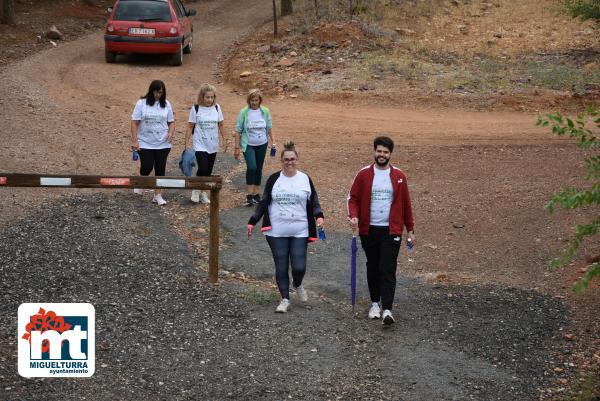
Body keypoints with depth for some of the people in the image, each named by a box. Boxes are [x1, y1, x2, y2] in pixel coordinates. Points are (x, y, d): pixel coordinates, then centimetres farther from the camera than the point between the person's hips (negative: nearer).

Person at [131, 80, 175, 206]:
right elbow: (134, 122, -4)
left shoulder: (166, 104, 4)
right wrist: (134, 141, -11)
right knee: (147, 166, -6)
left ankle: (157, 195, 10)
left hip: (163, 143, 2)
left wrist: (171, 132, -10)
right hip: (145, 143, -2)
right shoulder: (142, 103, -4)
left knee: (160, 169, 2)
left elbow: (171, 122, 11)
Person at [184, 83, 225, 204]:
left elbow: (220, 125, 10)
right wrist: (187, 143, -6)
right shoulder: (196, 109, -7)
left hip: (213, 145, 4)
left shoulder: (217, 108, 2)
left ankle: (202, 192, 22)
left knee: (208, 171, 7)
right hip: (200, 145, -4)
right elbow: (190, 126, -3)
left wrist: (223, 140, 9)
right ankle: (196, 190, 6)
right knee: (203, 168, -16)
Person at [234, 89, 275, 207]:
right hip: (248, 145, -3)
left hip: (262, 145, 3)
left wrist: (272, 141, 10)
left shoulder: (265, 112, -1)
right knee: (251, 167, -18)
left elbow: (269, 128, 10)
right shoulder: (244, 112, -9)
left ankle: (256, 193, 20)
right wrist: (237, 147, -7)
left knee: (258, 169, 9)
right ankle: (249, 195, -14)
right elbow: (238, 131, -5)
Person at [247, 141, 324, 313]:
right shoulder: (274, 179, 4)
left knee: (299, 266, -6)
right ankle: (285, 299, 15)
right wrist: (253, 221, 0)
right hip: (277, 232, 0)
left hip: (300, 232, 0)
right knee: (281, 267, 2)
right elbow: (264, 203, 7)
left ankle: (298, 285, 27)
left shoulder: (305, 179, 4)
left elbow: (313, 202, 7)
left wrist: (319, 216, -12)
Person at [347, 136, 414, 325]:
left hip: (391, 231, -1)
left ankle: (387, 309, -13)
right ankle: (375, 303, 26)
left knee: (388, 270, -9)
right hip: (369, 230, 1)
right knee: (373, 268, 12)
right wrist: (353, 215, -16)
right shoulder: (364, 174, 1)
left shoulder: (399, 176, 2)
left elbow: (405, 203, 8)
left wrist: (410, 229, 10)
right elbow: (353, 198, 3)